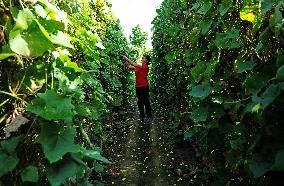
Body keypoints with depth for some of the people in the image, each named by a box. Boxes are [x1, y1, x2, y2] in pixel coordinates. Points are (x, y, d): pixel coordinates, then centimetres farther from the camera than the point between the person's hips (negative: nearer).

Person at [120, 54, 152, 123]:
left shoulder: (146, 67, -11)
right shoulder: (139, 66, 10)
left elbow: (135, 64, -19)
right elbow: (129, 66, 8)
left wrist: (126, 58, -17)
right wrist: (125, 60, -4)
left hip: (144, 87, -7)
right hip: (138, 87, 7)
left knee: (146, 102, 2)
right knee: (139, 102, 12)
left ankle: (149, 116, 16)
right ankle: (142, 117, 24)